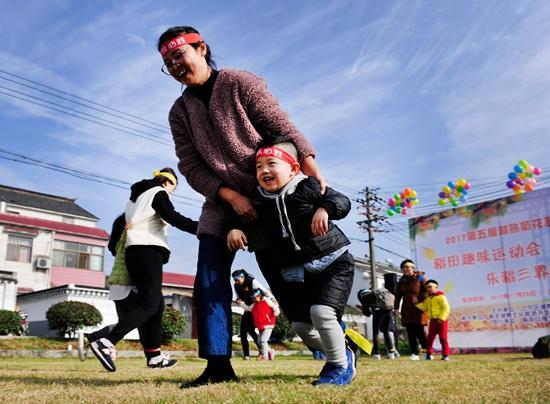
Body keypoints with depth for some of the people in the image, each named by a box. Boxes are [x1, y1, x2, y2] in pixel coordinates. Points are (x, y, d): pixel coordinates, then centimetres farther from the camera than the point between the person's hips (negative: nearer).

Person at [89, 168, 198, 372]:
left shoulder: (137, 196, 27)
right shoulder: (158, 193, 2)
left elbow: (119, 221, 28)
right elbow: (174, 218, -13)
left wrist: (114, 246, 35)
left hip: (133, 252, 9)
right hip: (149, 251, -9)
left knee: (157, 303, 10)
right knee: (149, 305, -15)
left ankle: (154, 356, 7)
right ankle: (107, 341, -29)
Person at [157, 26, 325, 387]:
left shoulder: (241, 84, -6)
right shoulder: (180, 112, 4)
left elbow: (282, 127, -12)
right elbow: (191, 167, -4)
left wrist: (310, 166, -26)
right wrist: (231, 197, -18)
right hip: (222, 202, 4)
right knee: (210, 281, -7)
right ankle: (218, 364, 1)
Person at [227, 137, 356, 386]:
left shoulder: (308, 186, -9)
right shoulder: (261, 203, 4)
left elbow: (342, 201, -12)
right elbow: (247, 222, 16)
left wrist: (324, 209, -31)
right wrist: (236, 228, -5)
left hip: (332, 264, -6)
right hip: (295, 275, 6)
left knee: (321, 311, -23)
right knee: (301, 324, 8)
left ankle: (340, 367, -1)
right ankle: (342, 354, 32)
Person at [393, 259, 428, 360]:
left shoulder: (420, 278, -3)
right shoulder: (402, 281, 12)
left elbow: (426, 291, -6)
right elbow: (398, 295, 14)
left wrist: (419, 300, -15)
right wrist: (396, 307, 7)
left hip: (419, 309, -5)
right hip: (407, 310, 5)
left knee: (420, 331, -8)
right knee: (410, 333, 2)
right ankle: (415, 353, 7)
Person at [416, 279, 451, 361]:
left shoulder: (441, 297, -8)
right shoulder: (428, 299, 15)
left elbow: (446, 308, -13)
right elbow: (424, 308, 14)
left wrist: (441, 318, -21)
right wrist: (417, 303, 0)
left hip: (441, 321, -6)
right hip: (432, 321, 7)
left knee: (443, 338, -1)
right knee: (430, 338, 5)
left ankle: (445, 355, 7)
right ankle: (429, 354, 11)